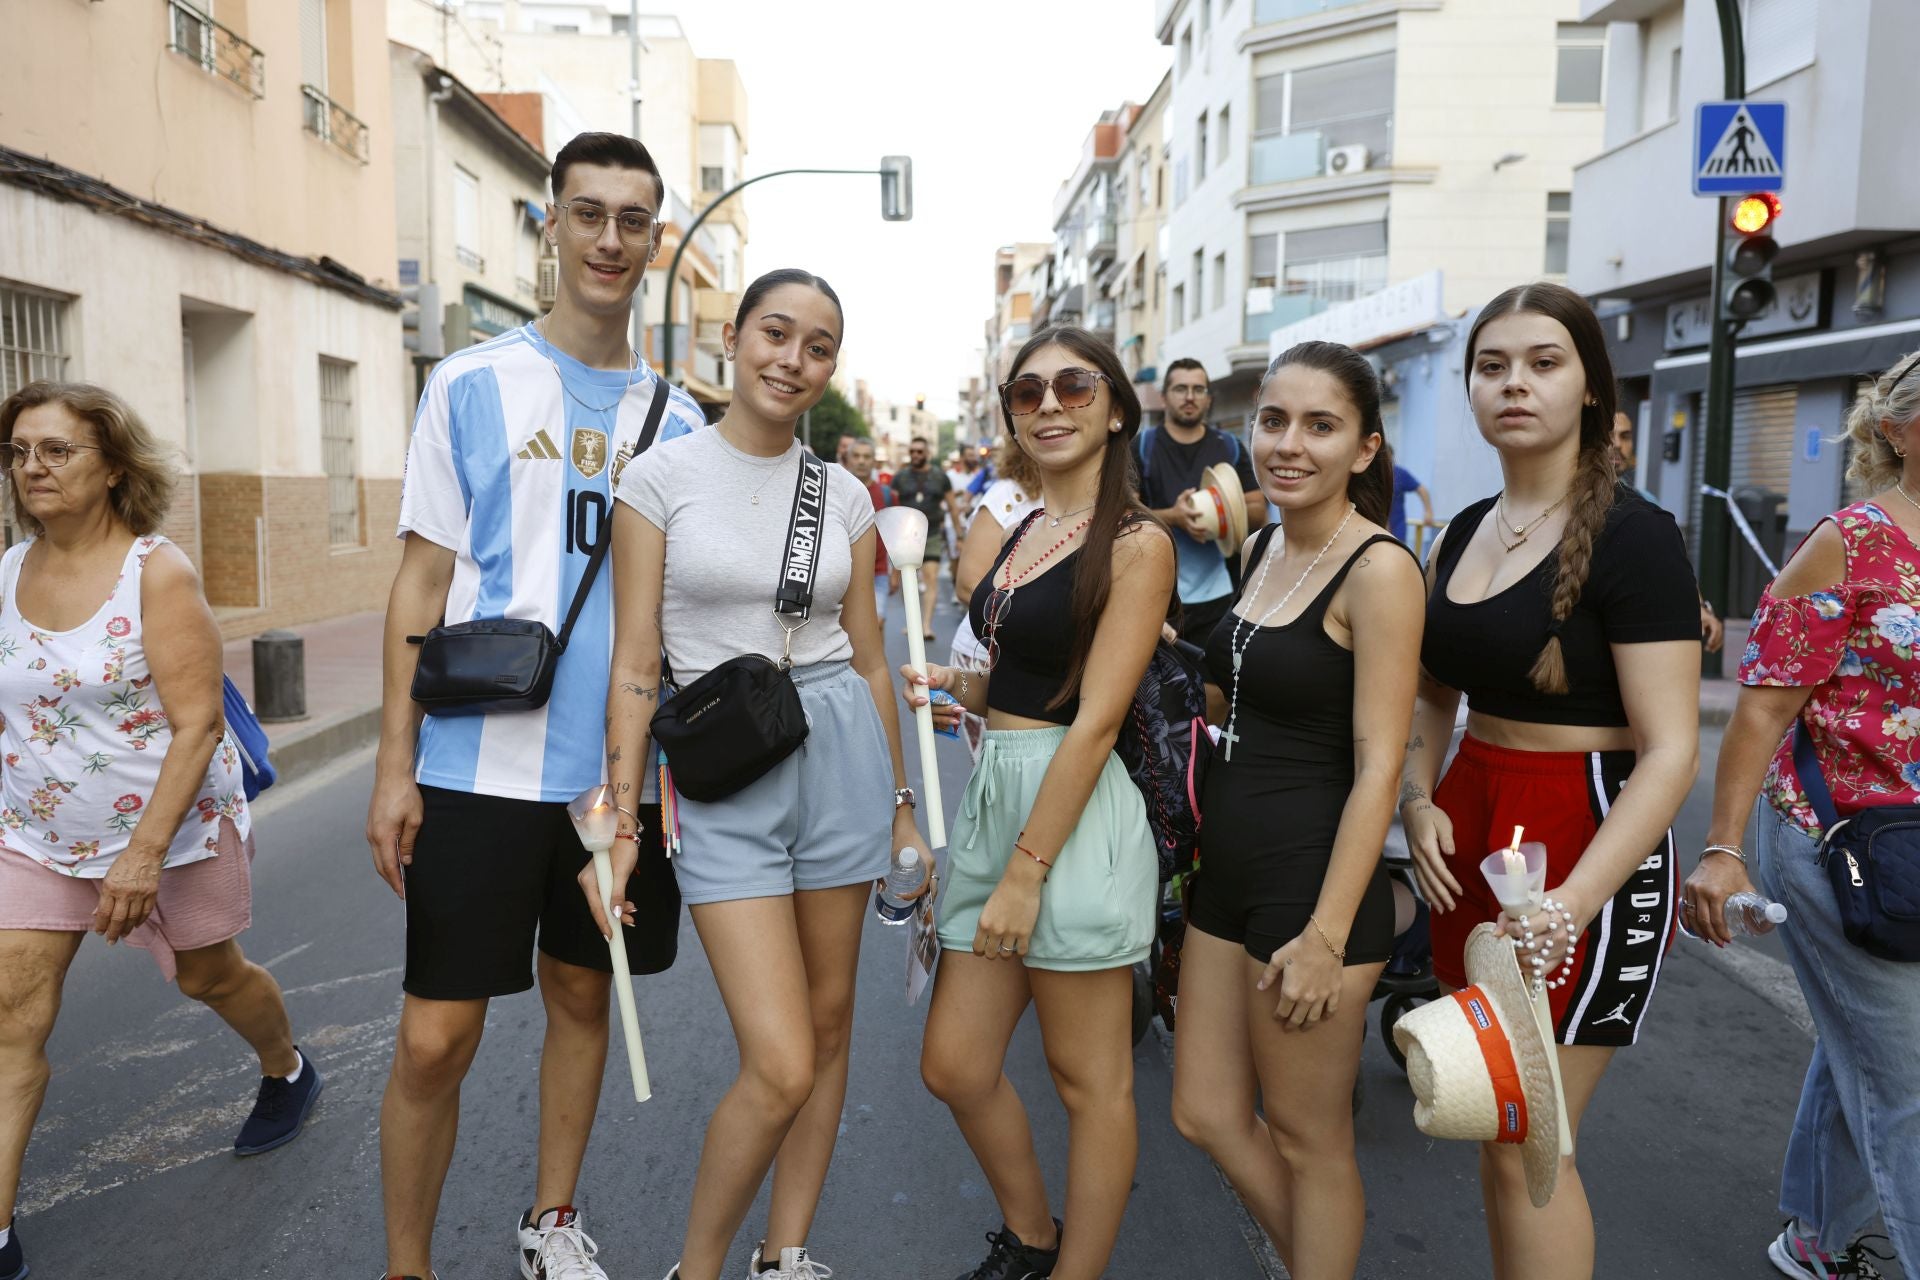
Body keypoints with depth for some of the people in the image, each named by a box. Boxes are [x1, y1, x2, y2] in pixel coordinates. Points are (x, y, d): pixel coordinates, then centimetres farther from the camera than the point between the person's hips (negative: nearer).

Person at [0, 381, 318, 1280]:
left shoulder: (158, 573, -18)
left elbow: (198, 724, -22)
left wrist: (145, 851, -27)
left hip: (172, 824, -4)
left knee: (209, 974, 15)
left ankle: (287, 1071, 45)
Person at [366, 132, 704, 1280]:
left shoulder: (676, 417, 8)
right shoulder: (474, 385, -1)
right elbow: (423, 581, -1)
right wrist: (396, 765, -6)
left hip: (621, 770, 3)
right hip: (482, 766, -3)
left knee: (583, 997, 16)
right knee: (437, 1040, 0)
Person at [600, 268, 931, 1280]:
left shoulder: (843, 496, 8)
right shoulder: (663, 476, -2)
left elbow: (868, 658, 13)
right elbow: (635, 662, -4)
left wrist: (901, 806, 14)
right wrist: (619, 825, -7)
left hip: (840, 753, 4)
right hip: (722, 776, -4)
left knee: (828, 1021, 12)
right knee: (779, 1065, -8)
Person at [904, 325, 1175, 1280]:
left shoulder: (1136, 543, -9)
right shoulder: (1021, 533, 15)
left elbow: (1095, 720, -15)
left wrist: (1026, 872, -17)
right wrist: (953, 684, 4)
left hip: (1076, 815, -8)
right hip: (993, 797, 8)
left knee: (1088, 1081, 8)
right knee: (954, 1067, 13)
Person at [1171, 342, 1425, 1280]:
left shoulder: (1378, 570, -15)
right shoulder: (1260, 549, 8)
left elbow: (1378, 766, -18)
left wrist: (1327, 935, -20)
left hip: (1313, 876, -8)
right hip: (1229, 861, 8)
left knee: (1308, 1137, 9)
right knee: (1207, 1114, 17)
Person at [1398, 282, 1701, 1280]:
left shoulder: (1632, 534, -12)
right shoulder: (1465, 531, 9)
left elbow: (1670, 750, -17)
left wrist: (1569, 908, -28)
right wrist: (1419, 803, 1)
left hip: (1590, 848, -6)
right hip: (1470, 832, 7)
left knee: (1526, 1148, 0)